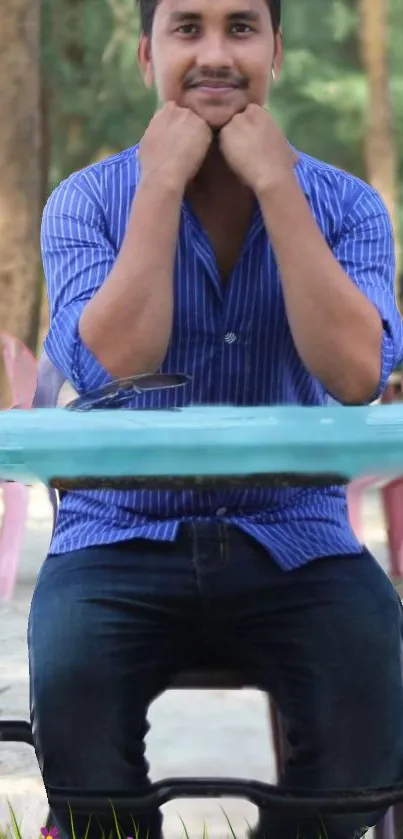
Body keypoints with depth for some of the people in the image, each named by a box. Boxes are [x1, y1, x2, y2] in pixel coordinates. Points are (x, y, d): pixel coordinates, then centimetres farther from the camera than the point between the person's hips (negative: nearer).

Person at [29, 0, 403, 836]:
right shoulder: (86, 202, 1)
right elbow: (115, 368, -17)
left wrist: (275, 186, -15)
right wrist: (162, 185, -14)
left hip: (291, 539, 1)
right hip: (121, 539, 0)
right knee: (71, 689, -32)